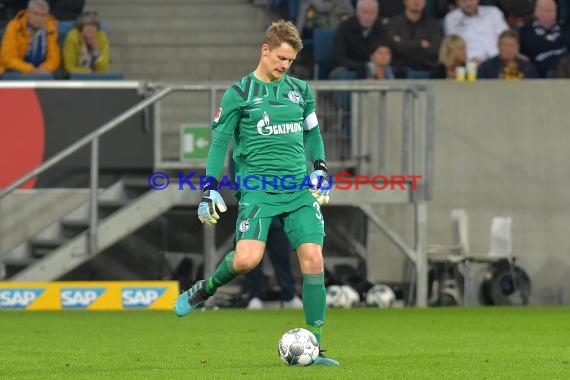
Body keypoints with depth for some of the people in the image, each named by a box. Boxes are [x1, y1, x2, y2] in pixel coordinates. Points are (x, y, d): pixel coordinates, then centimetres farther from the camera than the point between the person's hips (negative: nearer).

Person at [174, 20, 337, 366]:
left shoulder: (300, 90, 12)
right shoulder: (240, 93, 0)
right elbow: (219, 141, 2)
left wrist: (320, 171, 14)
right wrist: (210, 189, -3)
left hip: (300, 189, 4)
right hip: (258, 190, -4)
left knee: (313, 260, -9)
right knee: (247, 259, -22)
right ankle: (205, 290, 12)